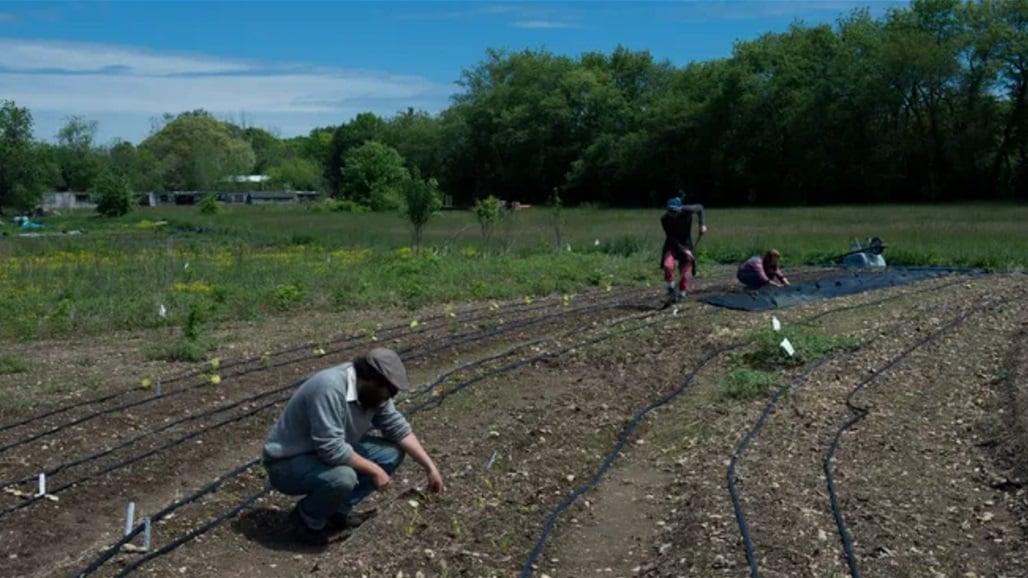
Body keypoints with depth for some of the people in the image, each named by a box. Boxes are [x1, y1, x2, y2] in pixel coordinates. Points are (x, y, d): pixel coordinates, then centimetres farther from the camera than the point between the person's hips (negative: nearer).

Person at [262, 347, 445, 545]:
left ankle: (337, 511, 6)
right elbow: (333, 450, -35)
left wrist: (429, 467, -3)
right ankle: (307, 518, -5)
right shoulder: (330, 388, -33)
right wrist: (374, 470, -23)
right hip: (287, 464, -8)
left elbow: (398, 428, 1)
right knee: (343, 477, -35)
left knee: (392, 453, -4)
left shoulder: (373, 391, -7)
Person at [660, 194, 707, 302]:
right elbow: (671, 238, -19)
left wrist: (701, 225, -5)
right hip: (672, 244, -1)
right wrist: (683, 250, -26)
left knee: (686, 271, -2)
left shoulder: (687, 211, -22)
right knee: (668, 265, -27)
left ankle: (681, 294, 20)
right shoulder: (665, 219, -22)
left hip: (686, 243, 1)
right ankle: (671, 289, -6)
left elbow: (700, 208, 0)